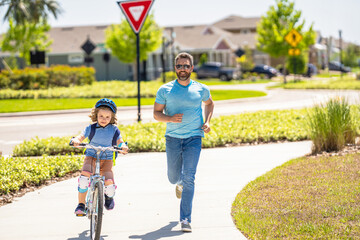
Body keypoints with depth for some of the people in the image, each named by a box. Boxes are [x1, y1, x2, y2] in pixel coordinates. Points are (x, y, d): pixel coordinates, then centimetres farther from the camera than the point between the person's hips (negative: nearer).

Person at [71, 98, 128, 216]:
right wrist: (76, 141, -33)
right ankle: (81, 205, -14)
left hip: (107, 159, 0)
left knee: (109, 184, -20)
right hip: (91, 157, 0)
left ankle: (108, 197, 21)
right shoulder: (91, 128, 1)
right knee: (84, 177, -29)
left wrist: (123, 146, -28)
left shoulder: (114, 130, 3)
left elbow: (120, 142, -3)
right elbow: (80, 137, -8)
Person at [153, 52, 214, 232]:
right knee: (173, 178, 11)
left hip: (194, 138, -1)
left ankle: (185, 219, -10)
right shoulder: (165, 90, 1)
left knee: (189, 178, -12)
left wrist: (207, 122, 7)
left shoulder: (201, 89, 4)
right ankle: (180, 184, 51)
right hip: (173, 138, 1)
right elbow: (156, 113, 4)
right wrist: (170, 118, -17)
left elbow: (209, 103, 25)